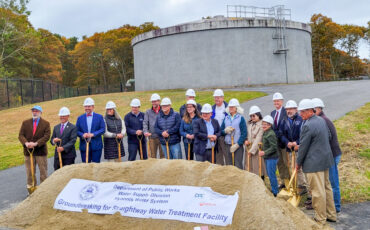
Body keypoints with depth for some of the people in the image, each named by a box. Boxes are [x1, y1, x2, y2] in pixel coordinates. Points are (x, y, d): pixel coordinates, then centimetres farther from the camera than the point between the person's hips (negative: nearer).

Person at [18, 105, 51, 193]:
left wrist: (36, 143, -23)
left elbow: (46, 136, -11)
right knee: (30, 172, 10)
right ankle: (31, 189, 21)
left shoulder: (46, 123, 0)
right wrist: (26, 143, -20)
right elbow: (20, 135, 0)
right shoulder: (25, 123, 7)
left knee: (43, 172, 6)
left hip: (41, 151, -2)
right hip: (28, 151, 2)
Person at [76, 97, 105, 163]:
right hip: (84, 146, 2)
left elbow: (103, 129, -3)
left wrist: (93, 134, -16)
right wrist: (82, 135, -15)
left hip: (96, 146, -1)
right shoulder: (80, 118, 10)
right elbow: (77, 131, 6)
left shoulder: (99, 117, 4)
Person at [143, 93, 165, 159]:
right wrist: (145, 131, -15)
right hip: (152, 137, 2)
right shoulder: (148, 112, 8)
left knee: (163, 155, 4)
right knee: (153, 155, 8)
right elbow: (145, 123, 2)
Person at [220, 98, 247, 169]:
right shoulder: (226, 118, 11)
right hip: (228, 145, 4)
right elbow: (221, 131, 13)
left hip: (238, 146, -4)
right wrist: (225, 131, -10)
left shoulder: (241, 118, -2)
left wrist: (237, 145, -13)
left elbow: (244, 133, -7)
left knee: (238, 166, -5)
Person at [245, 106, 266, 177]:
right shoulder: (249, 124, 10)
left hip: (257, 149, -6)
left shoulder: (262, 124, -11)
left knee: (258, 169, 0)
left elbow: (258, 139, -15)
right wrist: (246, 140, -4)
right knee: (249, 167, 8)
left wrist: (252, 150, -16)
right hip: (249, 148, 6)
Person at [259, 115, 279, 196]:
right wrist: (263, 152, 11)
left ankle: (275, 192, 7)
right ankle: (273, 190, 29)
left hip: (272, 158, -10)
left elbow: (273, 147, -22)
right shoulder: (265, 133, 12)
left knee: (271, 175, -4)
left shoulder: (271, 134, -18)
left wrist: (264, 152, -24)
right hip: (267, 158, 10)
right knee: (269, 174, 17)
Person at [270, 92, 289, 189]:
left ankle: (289, 182, 12)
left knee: (286, 162, 1)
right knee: (279, 163, 14)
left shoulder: (286, 112, -12)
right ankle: (283, 182, 25)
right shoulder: (272, 113, 13)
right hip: (275, 141, 7)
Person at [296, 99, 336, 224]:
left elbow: (303, 147, -16)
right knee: (326, 188, 19)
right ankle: (331, 215, 31)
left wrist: (298, 163, -3)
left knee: (317, 191, 2)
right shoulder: (321, 120, 7)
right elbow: (328, 136, 18)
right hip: (325, 159, 10)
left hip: (314, 162, -10)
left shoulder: (307, 126, -21)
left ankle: (320, 219, 13)